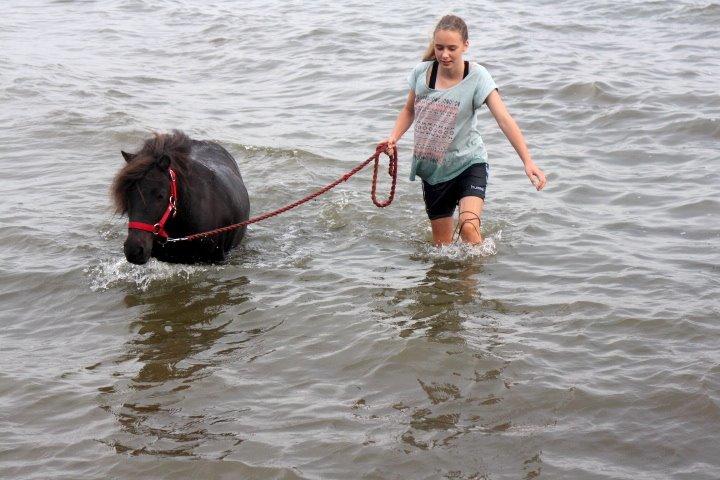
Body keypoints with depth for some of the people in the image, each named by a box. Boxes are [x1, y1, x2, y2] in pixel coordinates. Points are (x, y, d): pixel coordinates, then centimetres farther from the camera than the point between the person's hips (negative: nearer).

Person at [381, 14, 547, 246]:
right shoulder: (422, 72, -5)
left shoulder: (477, 77, -15)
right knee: (442, 244, 9)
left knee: (469, 227, -26)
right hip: (432, 169, 4)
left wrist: (527, 161, -33)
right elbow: (409, 109, 13)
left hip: (468, 163, -4)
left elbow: (504, 120, -23)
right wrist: (393, 138, -5)